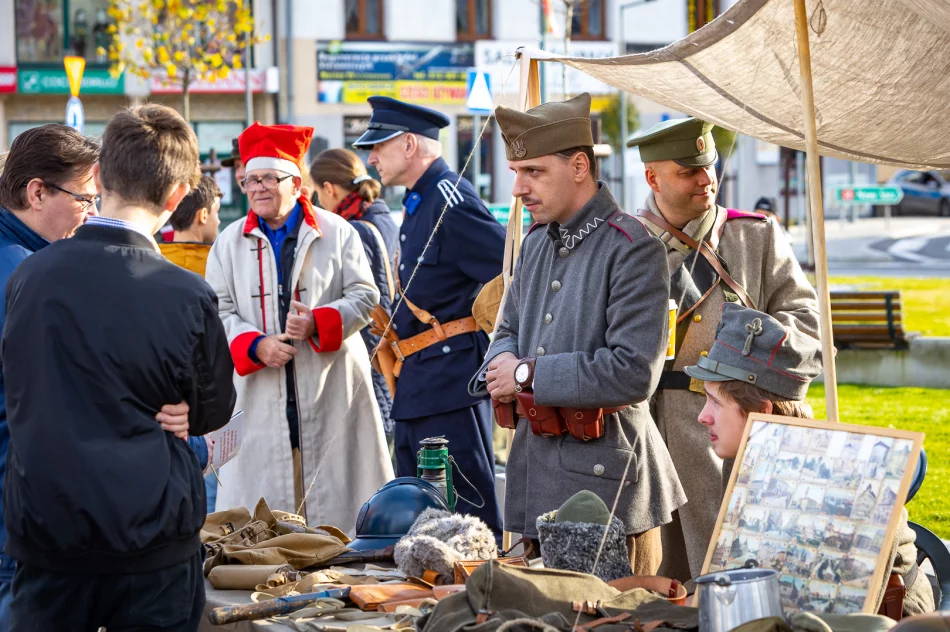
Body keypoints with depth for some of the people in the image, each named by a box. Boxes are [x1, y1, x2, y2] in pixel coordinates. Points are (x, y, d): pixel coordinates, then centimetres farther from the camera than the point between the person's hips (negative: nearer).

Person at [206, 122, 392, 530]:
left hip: (329, 389, -1)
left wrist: (317, 323, -15)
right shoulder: (230, 243, 10)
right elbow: (219, 311, 6)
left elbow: (364, 296, 3)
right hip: (261, 395, 1)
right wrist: (256, 346, -13)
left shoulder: (336, 233, 5)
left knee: (334, 494, 0)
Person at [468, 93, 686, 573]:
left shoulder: (633, 250, -13)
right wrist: (502, 364, -1)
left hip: (605, 482, -8)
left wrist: (530, 376, -14)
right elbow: (509, 330, 25)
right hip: (534, 478, 8)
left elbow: (634, 374, -20)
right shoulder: (536, 243, 14)